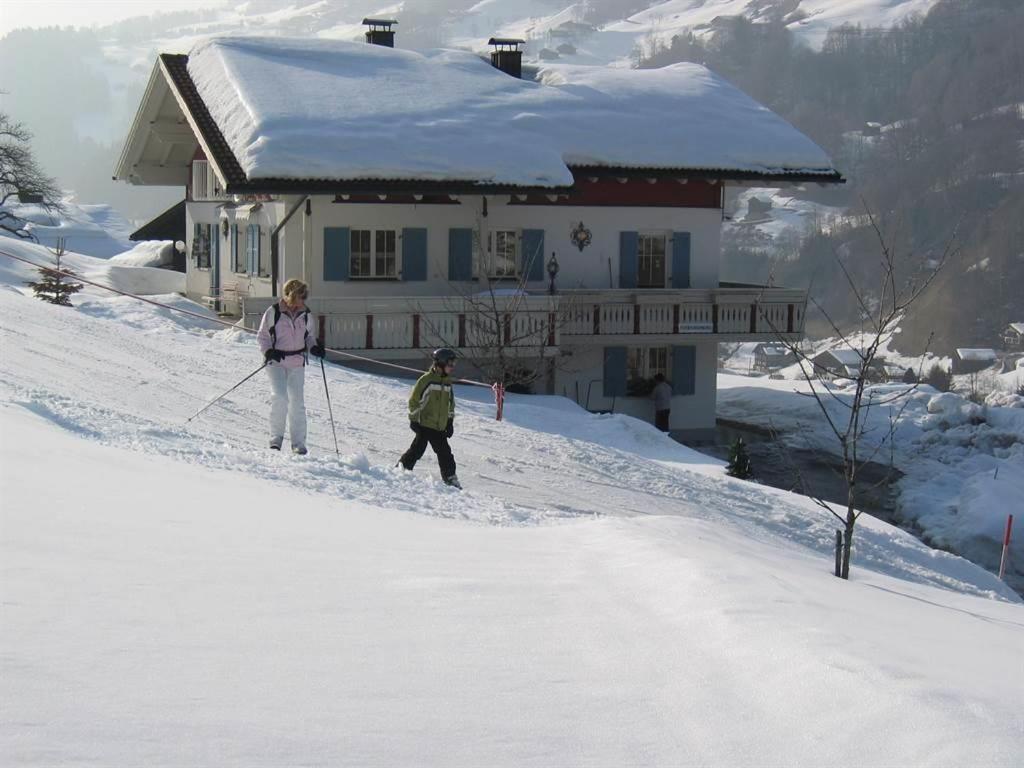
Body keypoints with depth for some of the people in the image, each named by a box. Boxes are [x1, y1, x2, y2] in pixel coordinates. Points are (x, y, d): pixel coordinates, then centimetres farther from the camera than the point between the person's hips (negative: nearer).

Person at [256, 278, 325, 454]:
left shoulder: (305, 315, 5)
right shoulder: (273, 312, -6)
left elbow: (309, 336, 18)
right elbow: (262, 335, 1)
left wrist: (314, 347, -3)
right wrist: (268, 351, -16)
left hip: (297, 364, 3)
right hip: (276, 362, -3)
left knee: (297, 403, 0)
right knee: (281, 397, -18)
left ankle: (298, 443, 9)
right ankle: (276, 436, -1)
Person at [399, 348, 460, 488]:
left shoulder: (447, 382, 11)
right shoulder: (427, 379, -11)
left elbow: (450, 403, 23)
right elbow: (414, 400, -10)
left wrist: (450, 421, 18)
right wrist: (414, 419, -10)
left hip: (440, 427, 6)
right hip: (425, 424, -6)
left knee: (445, 453, 6)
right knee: (417, 450, -6)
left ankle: (450, 478, 12)